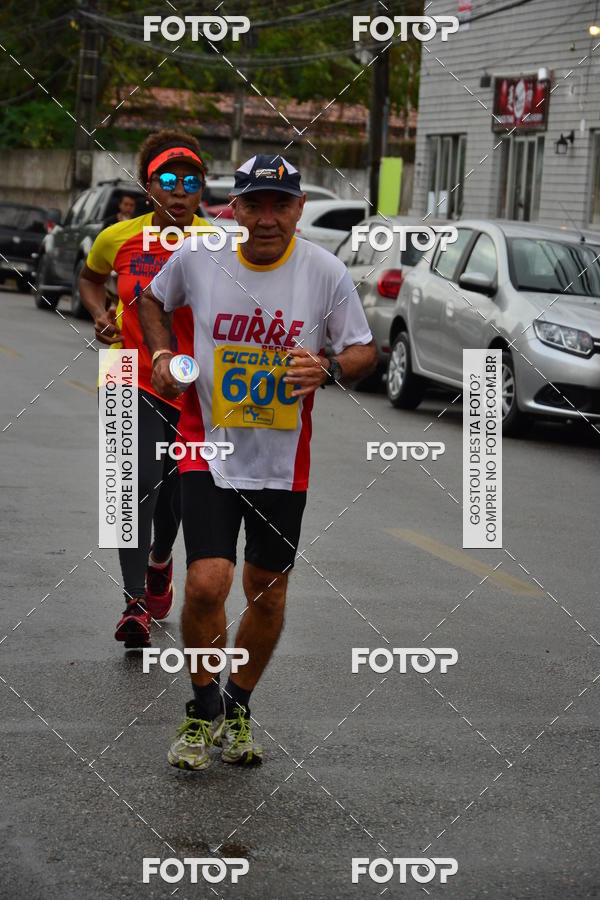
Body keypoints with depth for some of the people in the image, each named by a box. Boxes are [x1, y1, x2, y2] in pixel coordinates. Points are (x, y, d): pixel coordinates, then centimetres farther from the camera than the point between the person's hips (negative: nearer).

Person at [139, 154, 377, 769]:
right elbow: (153, 299, 16)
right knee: (206, 585, -15)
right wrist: (162, 355, 0)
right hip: (209, 448, -1)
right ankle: (204, 708, 9)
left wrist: (328, 368, -20)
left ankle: (238, 706, 35)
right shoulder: (196, 256, -5)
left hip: (283, 460, 1)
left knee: (268, 596, 11)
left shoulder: (326, 273, -8)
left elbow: (364, 352, 1)